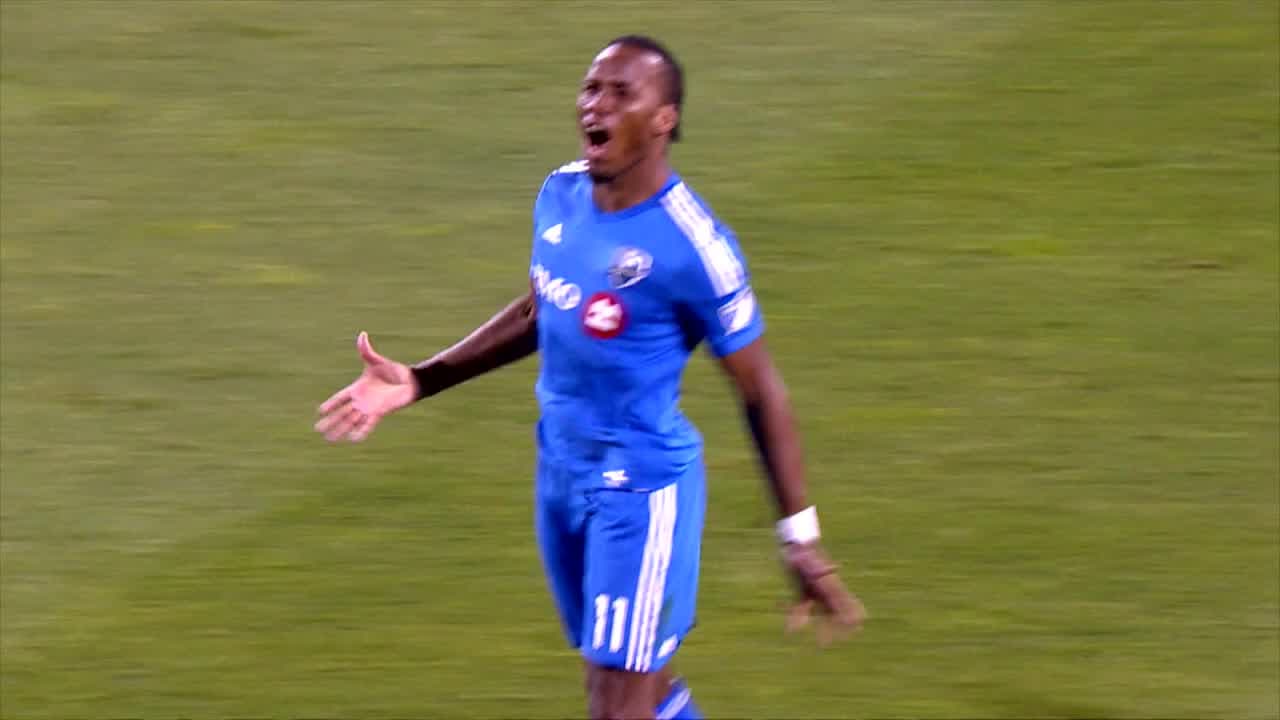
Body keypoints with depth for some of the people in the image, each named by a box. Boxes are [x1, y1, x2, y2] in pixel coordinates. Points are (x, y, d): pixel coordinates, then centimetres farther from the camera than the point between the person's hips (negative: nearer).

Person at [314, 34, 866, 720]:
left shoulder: (692, 246, -21)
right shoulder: (561, 196, 0)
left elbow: (760, 393, -14)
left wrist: (800, 541, -13)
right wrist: (417, 380, 14)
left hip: (642, 490, -7)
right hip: (561, 475, 7)